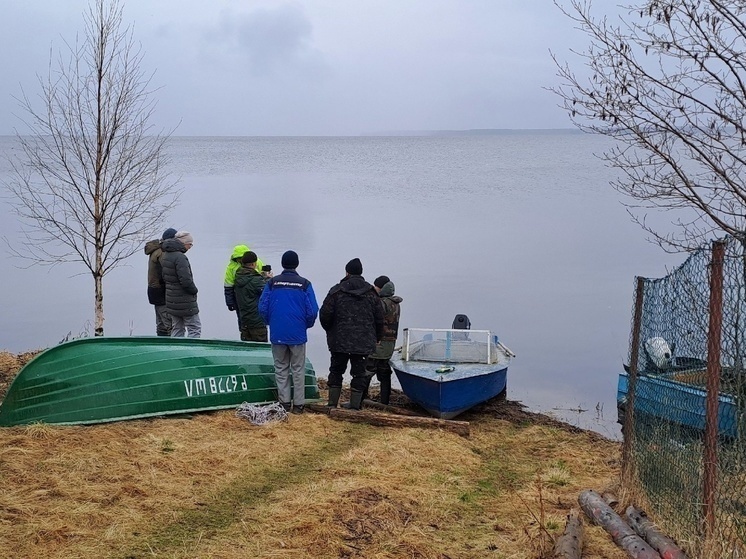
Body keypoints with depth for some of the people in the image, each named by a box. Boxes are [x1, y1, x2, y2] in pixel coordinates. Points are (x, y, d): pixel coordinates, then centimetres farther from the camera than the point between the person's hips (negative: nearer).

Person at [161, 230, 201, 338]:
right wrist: (194, 290, -7)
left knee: (177, 329, 16)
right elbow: (186, 280, -24)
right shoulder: (180, 257, -20)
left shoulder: (165, 255, 10)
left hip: (171, 300, 9)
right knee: (195, 328, -2)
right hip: (185, 301, -9)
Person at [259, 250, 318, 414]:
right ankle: (298, 404, 7)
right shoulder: (304, 284, -5)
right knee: (298, 369, 7)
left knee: (281, 368, 13)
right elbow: (312, 311, -7)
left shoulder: (272, 282, -1)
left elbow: (262, 307, -2)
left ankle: (284, 402, 11)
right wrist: (306, 325, 12)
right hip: (298, 334, -1)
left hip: (277, 334, 1)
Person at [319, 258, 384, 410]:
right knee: (359, 372, 7)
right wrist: (377, 337, 17)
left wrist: (329, 330, 12)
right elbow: (379, 318, 5)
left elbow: (325, 314, -6)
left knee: (336, 370, 12)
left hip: (339, 340, -1)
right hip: (363, 342, 1)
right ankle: (355, 405, 5)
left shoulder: (336, 291, -4)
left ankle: (332, 403, 12)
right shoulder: (371, 293, 3)